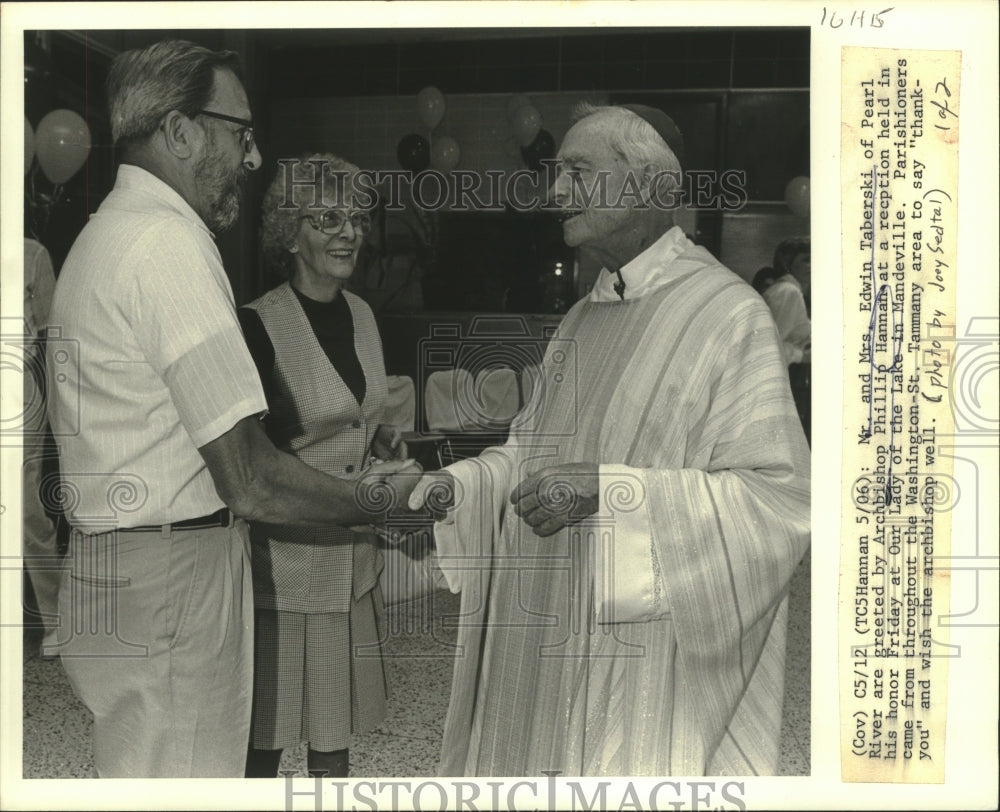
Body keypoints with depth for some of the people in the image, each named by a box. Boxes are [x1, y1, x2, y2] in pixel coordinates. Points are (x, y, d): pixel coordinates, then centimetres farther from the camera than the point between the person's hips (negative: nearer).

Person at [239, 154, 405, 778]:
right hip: (284, 552, -6)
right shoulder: (259, 324, -15)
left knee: (339, 717, 19)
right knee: (266, 726, 8)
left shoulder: (361, 315, 6)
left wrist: (381, 440, 2)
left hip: (354, 551, 7)